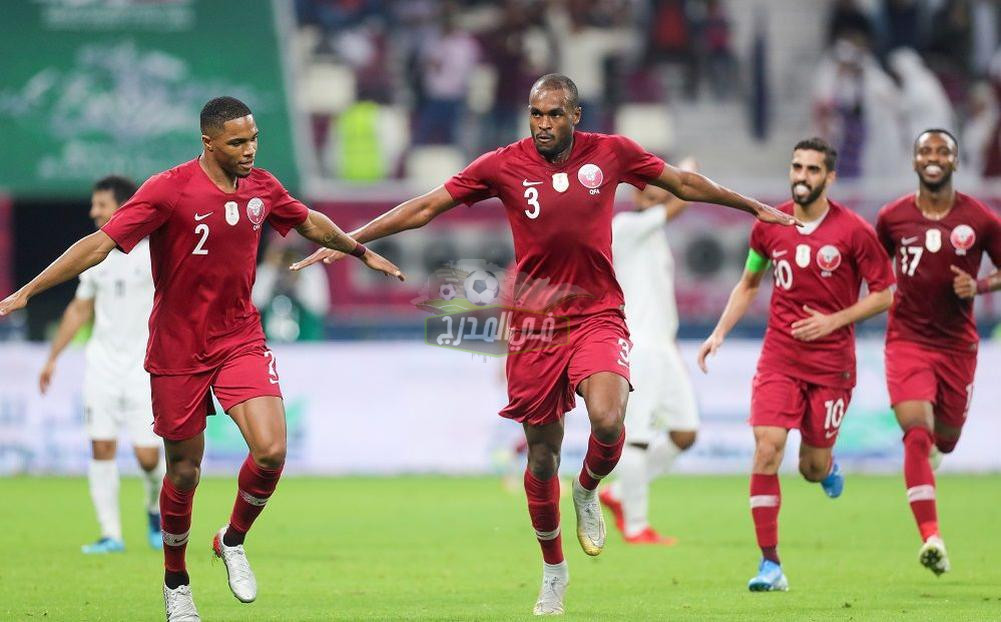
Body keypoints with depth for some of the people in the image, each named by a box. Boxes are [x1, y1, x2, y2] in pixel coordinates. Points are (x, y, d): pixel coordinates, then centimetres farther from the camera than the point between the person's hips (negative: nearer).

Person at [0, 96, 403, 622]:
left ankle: (233, 541, 12)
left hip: (240, 339, 3)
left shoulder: (262, 187, 1)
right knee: (184, 471, 6)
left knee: (271, 451, -16)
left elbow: (311, 223, 22)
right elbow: (101, 243, -18)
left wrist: (359, 250, 37)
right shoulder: (169, 190, -15)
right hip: (177, 350, -3)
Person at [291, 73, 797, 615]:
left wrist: (755, 207, 24)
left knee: (607, 421, -27)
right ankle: (553, 570, 27)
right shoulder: (503, 165, -3)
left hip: (597, 316, 0)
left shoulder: (611, 153, 0)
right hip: (535, 323, 1)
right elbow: (425, 208, 1)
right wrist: (346, 241, -2)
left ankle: (588, 491, 8)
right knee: (541, 455, 6)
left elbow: (684, 183, 15)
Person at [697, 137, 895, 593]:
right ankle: (770, 564, -9)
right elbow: (748, 284, 17)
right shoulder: (769, 226, 2)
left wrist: (834, 320, -14)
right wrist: (720, 332, 7)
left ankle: (828, 465, 45)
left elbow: (884, 295, -2)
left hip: (832, 362, -2)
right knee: (766, 450, -15)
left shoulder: (854, 231, -8)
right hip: (779, 357, 2)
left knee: (813, 469, 4)